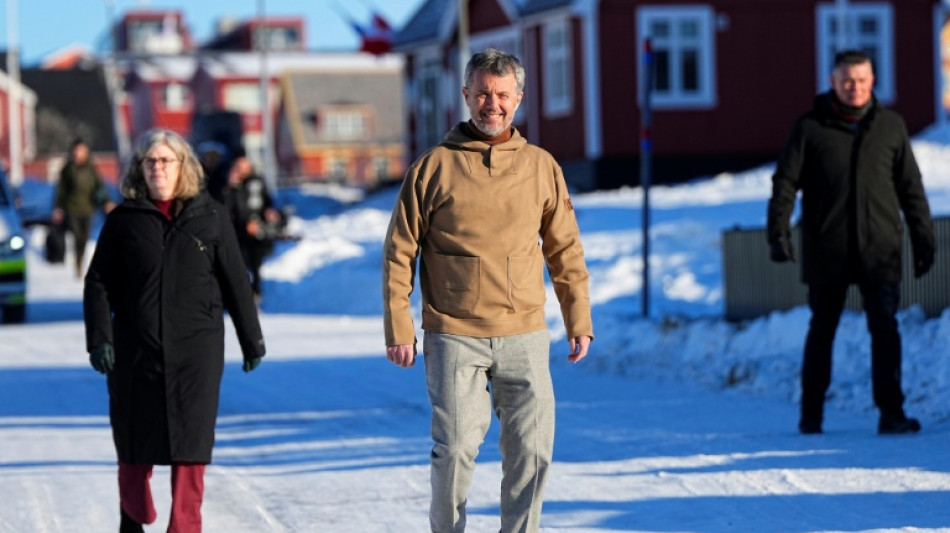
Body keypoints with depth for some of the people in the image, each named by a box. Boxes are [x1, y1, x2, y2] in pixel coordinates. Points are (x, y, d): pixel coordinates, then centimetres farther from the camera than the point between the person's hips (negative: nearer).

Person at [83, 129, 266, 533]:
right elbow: (98, 283, 2)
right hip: (135, 348, 1)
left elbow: (235, 282, 9)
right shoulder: (123, 220, 4)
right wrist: (99, 338, -10)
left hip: (196, 348, 0)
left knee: (191, 439, -5)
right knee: (135, 440, 8)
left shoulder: (210, 216, 5)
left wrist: (252, 341, 11)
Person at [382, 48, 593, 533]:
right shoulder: (434, 166, 1)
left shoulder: (541, 167, 8)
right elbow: (399, 253, 2)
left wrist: (579, 321, 9)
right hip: (454, 336, -2)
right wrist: (399, 329, -3)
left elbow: (566, 251, 14)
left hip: (524, 335, 2)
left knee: (532, 451, -1)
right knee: (456, 449, -3)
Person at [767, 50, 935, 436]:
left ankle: (891, 413, -4)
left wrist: (924, 239, 9)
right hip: (826, 252, -1)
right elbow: (785, 182, -1)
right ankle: (811, 414, 19)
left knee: (885, 330, -6)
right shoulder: (810, 128, 1)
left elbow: (911, 187, 11)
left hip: (880, 251, 1)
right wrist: (778, 231, -13)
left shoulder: (890, 126, 7)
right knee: (821, 331, 9)